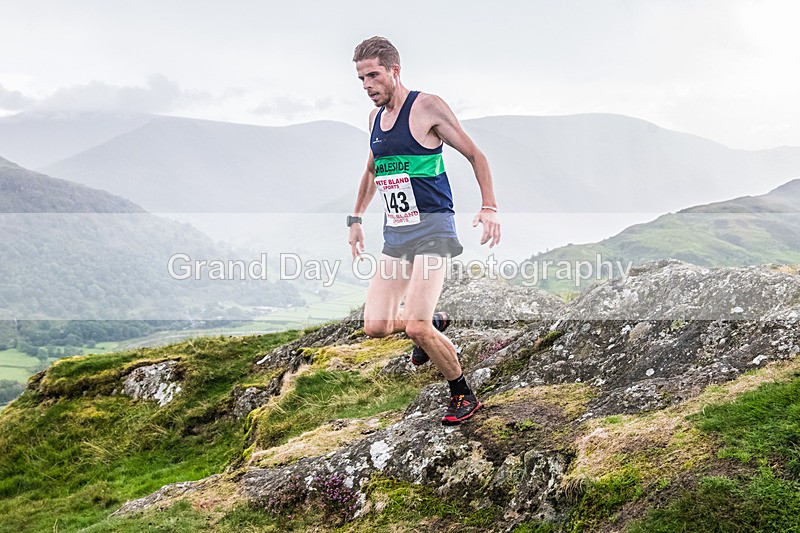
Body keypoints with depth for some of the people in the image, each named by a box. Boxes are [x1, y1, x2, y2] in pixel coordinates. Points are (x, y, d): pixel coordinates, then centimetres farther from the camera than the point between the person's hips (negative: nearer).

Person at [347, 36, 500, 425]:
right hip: (394, 233, 7)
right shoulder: (375, 117, 13)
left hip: (432, 227, -7)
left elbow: (475, 155, -5)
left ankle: (463, 395, 6)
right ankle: (434, 321, 31)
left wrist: (489, 207, -16)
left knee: (416, 328, -18)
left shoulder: (427, 107, -8)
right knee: (375, 327, 0)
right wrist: (356, 218, 25)